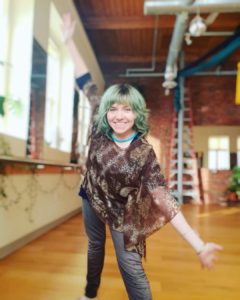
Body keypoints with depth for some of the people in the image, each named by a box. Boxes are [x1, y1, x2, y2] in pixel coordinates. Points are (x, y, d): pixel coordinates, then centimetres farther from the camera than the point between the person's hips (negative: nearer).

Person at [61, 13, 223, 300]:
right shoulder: (100, 128, -18)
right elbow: (87, 84, -12)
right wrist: (69, 41, -7)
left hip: (121, 211, -4)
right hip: (91, 199, 5)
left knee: (131, 267, -4)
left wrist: (199, 246, -37)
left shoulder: (144, 152, -28)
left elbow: (162, 198, -31)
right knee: (95, 246, 26)